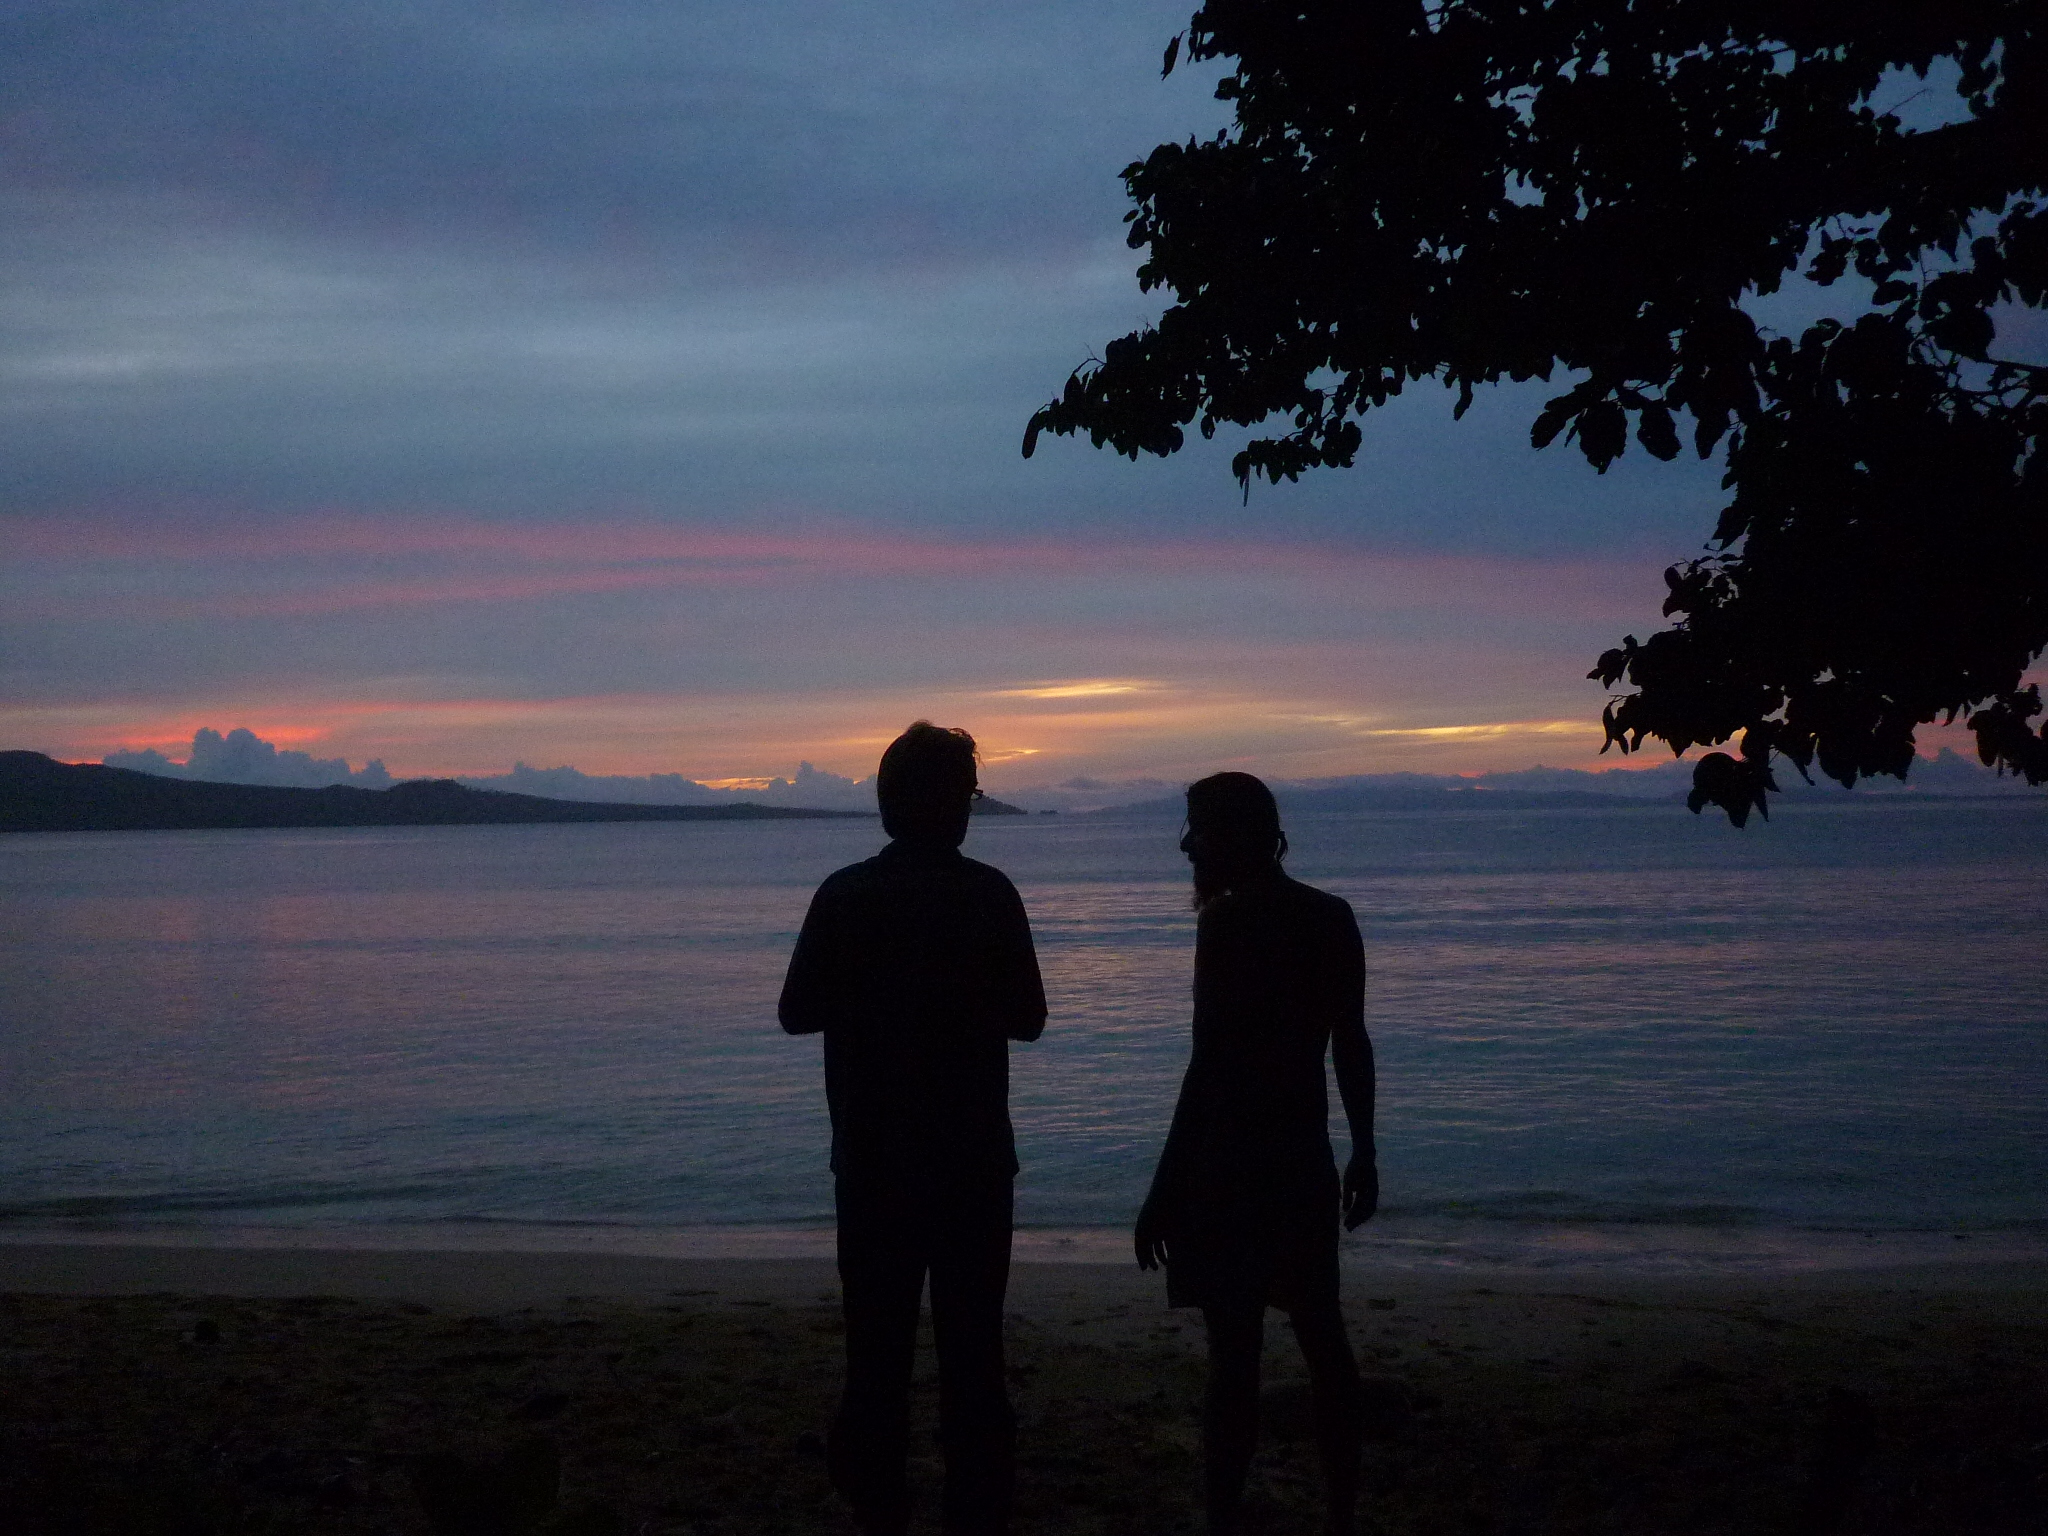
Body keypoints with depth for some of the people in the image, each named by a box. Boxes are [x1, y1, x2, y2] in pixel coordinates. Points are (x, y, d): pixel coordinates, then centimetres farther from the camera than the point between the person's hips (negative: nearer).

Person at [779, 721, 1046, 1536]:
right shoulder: (988, 895, -7)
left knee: (877, 1348, 9)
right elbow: (1027, 1017, -1)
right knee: (972, 1350, 6)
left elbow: (797, 1012, 0)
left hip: (872, 1163, 1)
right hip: (974, 1162, -1)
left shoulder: (844, 896, -4)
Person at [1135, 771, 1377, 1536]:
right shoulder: (1333, 917, 8)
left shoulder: (1228, 921, -15)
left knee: (1235, 1349, -5)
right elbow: (1351, 1045, 12)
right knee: (1321, 1335, 16)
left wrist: (1166, 1185, -17)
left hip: (1233, 1160, -8)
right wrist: (1364, 1153, 21)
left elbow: (1210, 1064, -19)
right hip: (1306, 1156, 8)